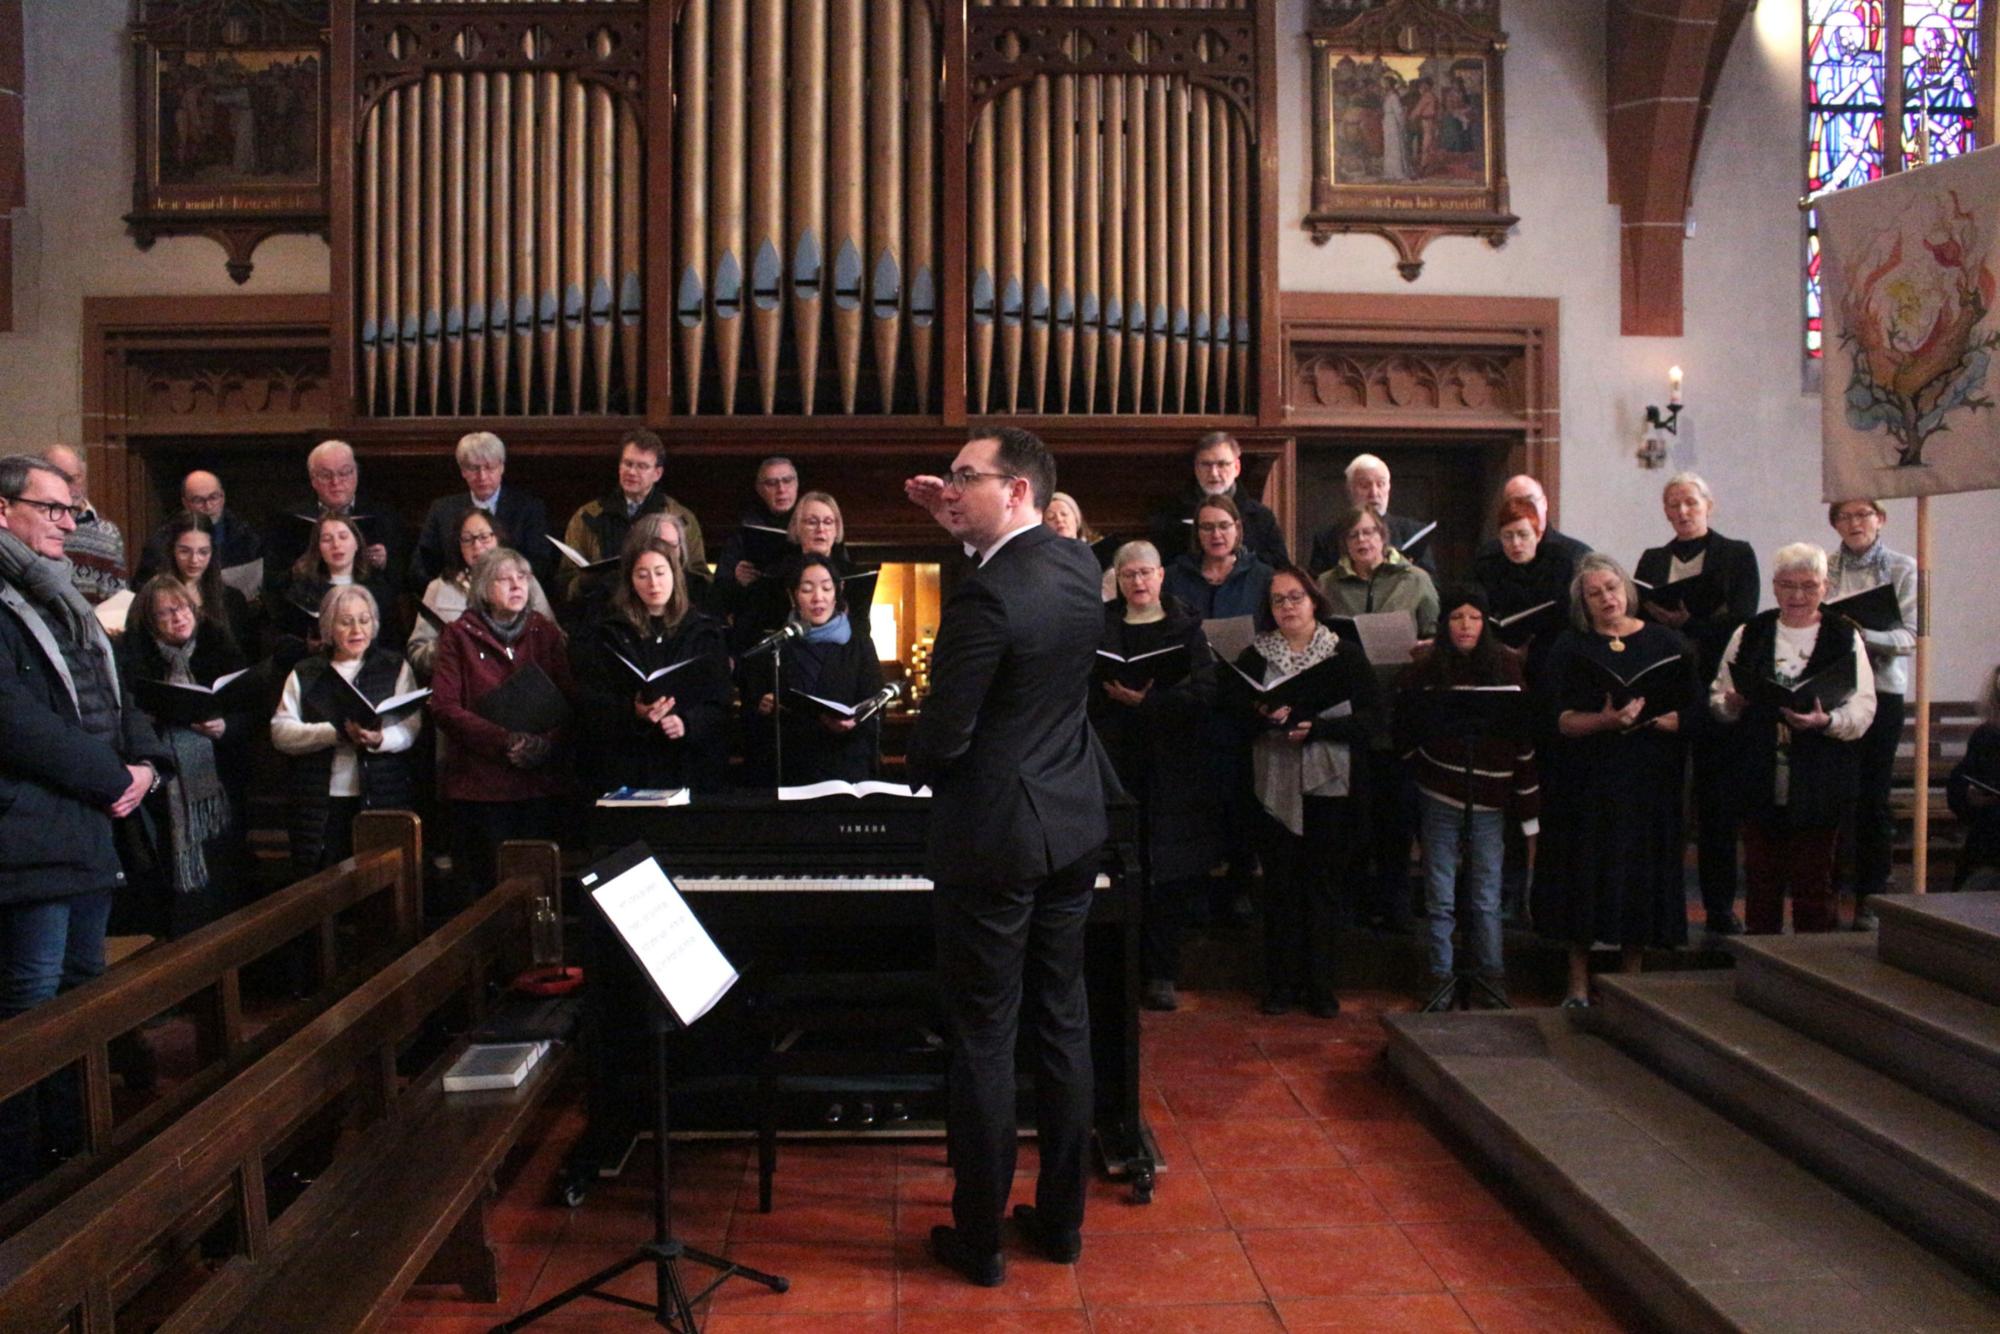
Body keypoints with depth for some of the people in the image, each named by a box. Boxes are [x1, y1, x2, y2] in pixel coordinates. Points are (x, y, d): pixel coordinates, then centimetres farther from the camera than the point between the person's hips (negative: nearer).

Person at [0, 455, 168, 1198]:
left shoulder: (61, 603, 19)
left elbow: (113, 697, 20)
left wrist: (145, 761, 2)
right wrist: (113, 779, -15)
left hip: (89, 826, 9)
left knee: (84, 985, 16)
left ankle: (73, 1142, 28)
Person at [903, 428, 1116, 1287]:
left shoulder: (985, 597, -23)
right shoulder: (1078, 566, 2)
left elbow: (941, 738, -20)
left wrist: (924, 772, 2)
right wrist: (960, 532, 15)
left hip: (995, 838, -8)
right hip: (1072, 829, 8)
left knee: (984, 1040, 5)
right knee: (1062, 1024, 15)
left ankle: (978, 1239, 19)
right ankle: (1060, 1221, 29)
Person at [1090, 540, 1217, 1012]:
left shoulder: (1186, 627, 7)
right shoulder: (1099, 627, 9)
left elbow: (1204, 693, -5)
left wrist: (1145, 700, -14)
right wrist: (1112, 694, -16)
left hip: (1171, 765, 0)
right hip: (1115, 760, 0)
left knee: (1169, 874, 0)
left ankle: (1162, 975, 9)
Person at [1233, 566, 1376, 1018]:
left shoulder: (1345, 654, 3)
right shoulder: (1255, 656, 7)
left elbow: (1367, 719, -5)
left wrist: (1315, 727, -17)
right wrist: (1264, 717, -18)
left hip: (1328, 784, -1)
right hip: (1275, 786, 1)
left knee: (1320, 881, 3)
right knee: (1280, 883, 3)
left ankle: (1320, 985, 14)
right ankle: (1281, 984, 14)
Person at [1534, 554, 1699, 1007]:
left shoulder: (1667, 644, 5)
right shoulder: (1570, 647, 3)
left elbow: (1692, 715, 1)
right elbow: (1564, 721, -6)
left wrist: (1639, 720, -16)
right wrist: (1605, 721, -25)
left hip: (1649, 782, 1)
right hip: (1586, 782, -1)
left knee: (1640, 876, 3)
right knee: (1585, 876, 1)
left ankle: (1630, 980, 16)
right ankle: (1579, 982, 12)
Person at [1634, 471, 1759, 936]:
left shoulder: (1737, 555, 8)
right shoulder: (1652, 560, 18)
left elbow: (1742, 620, -4)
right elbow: (1633, 616, 10)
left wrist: (1688, 624, -17)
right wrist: (1651, 613, -11)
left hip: (1714, 686, -2)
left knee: (1716, 801, 0)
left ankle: (1720, 906, 6)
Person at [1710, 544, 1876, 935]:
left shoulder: (1845, 637, 2)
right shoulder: (1749, 634, 9)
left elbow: (1862, 710, -5)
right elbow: (1717, 698, 12)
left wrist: (1826, 720, -24)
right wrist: (1730, 704, -10)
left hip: (1818, 786, -2)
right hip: (1760, 781, 2)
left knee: (1813, 881, 3)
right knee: (1760, 875, 8)